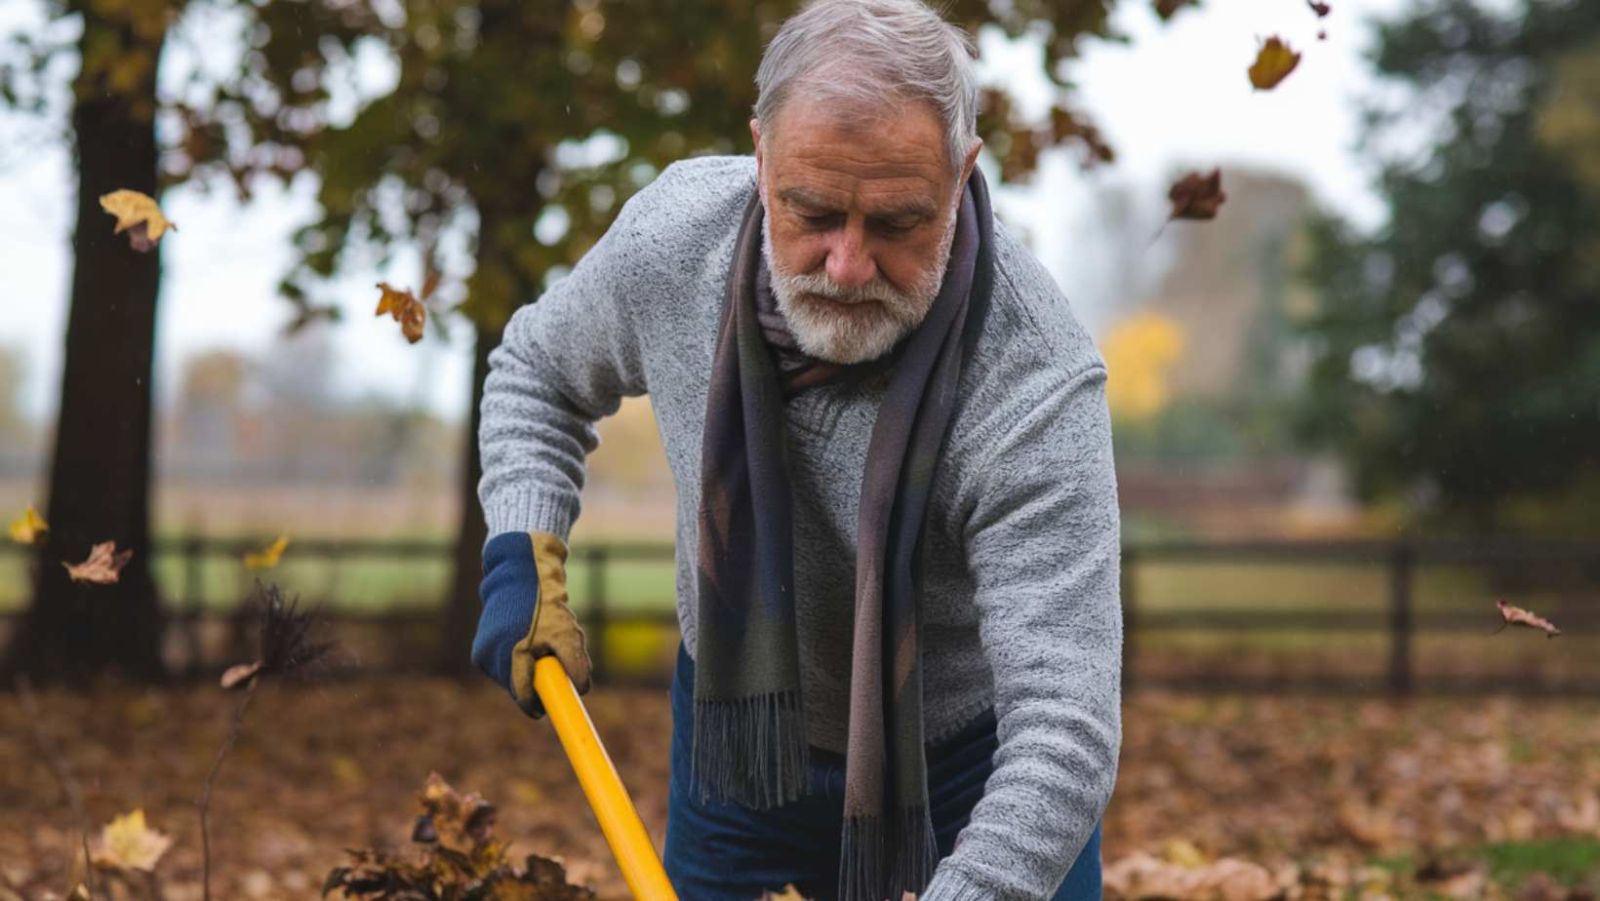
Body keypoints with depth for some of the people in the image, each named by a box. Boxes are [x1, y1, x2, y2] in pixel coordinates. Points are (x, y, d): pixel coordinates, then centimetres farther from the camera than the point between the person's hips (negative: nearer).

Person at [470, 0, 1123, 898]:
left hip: (968, 758, -3)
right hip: (738, 729, 3)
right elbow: (539, 369, 4)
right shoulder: (674, 232, -20)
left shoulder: (1036, 386, -34)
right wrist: (524, 555, -10)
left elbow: (1064, 728, -38)